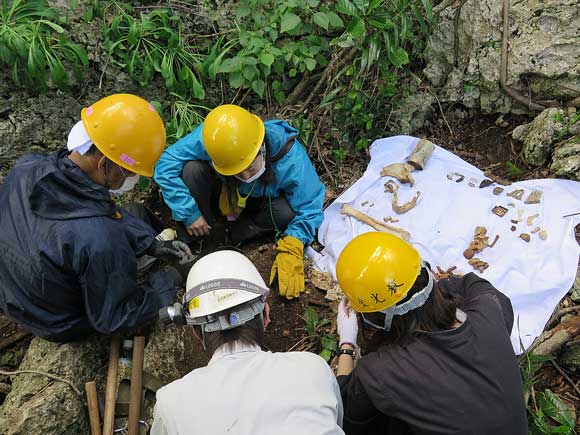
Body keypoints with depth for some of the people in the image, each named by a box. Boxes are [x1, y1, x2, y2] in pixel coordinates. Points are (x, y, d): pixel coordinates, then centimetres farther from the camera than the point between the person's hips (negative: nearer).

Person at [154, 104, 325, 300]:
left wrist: (290, 252, -38)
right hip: (223, 194, 1)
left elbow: (309, 209, -27)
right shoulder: (210, 138, -35)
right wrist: (189, 214, -29)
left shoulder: (291, 160, -36)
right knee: (192, 169, -29)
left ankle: (233, 233, -8)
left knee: (287, 212, -33)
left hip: (260, 202, 0)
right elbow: (166, 164, -29)